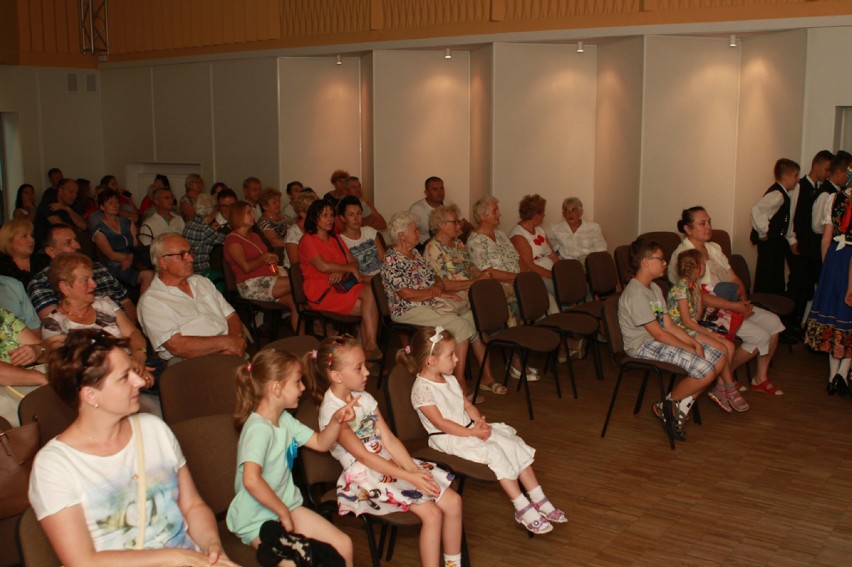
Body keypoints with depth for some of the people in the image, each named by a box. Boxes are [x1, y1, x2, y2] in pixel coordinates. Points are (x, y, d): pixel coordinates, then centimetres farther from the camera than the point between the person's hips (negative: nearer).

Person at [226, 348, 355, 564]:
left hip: (287, 506, 9)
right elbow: (251, 480, -38)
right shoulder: (259, 429, -25)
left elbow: (320, 443, 14)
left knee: (343, 545, 3)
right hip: (257, 519, -9)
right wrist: (283, 512, -25)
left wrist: (335, 421, -6)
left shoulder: (284, 419, 6)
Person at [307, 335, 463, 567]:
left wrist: (414, 469, -11)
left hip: (391, 463, 7)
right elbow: (364, 456, -19)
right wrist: (409, 477, -22)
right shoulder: (331, 412, -16)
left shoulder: (364, 398, 7)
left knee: (453, 501, -3)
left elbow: (389, 440, 3)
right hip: (366, 476, -7)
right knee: (431, 513, -21)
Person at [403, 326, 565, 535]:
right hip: (449, 439, -8)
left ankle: (538, 499, 1)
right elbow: (440, 423, -21)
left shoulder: (450, 380, 10)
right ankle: (522, 509, -15)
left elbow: (467, 404, 12)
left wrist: (480, 421, -9)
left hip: (470, 428, 9)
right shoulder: (422, 389, -18)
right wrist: (472, 433, -22)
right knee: (495, 453, -24)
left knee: (514, 444, -5)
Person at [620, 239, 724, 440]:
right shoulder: (634, 294, -18)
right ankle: (667, 404, 0)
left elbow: (669, 325, 10)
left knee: (718, 359, 1)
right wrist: (691, 349, -15)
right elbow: (659, 334, -20)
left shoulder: (654, 288, 14)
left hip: (661, 340, 10)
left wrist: (695, 343, -4)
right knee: (705, 370, -23)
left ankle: (682, 405, 4)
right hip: (644, 346, -10)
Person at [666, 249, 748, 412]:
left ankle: (719, 389, 0)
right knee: (722, 349, -17)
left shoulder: (693, 286, 11)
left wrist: (699, 294, 1)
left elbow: (697, 317, 11)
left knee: (730, 346, -4)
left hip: (693, 328, 9)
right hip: (682, 331, -9)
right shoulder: (681, 288, -17)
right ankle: (731, 390, 0)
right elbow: (686, 321, -19)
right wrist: (709, 333, -15)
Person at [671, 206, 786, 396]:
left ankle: (761, 378, 9)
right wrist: (735, 306, -25)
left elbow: (734, 279, 12)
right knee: (760, 336, -18)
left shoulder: (714, 248, 13)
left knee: (773, 321, -5)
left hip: (732, 304, 9)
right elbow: (699, 297, -23)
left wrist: (743, 300, -9)